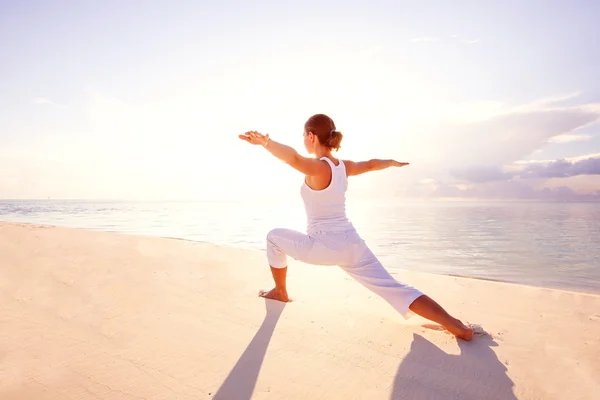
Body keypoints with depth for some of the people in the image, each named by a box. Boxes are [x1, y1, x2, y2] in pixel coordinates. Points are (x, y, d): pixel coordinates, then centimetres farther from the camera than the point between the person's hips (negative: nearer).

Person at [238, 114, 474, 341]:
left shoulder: (317, 167, -14)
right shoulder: (344, 166, 8)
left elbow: (294, 158, -38)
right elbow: (372, 164, 26)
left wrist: (265, 142, -55)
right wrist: (393, 162, 47)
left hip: (323, 246, -6)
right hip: (351, 244, 7)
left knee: (274, 237, 18)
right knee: (394, 289, 4)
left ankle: (280, 292, 30)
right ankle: (457, 327, -5)